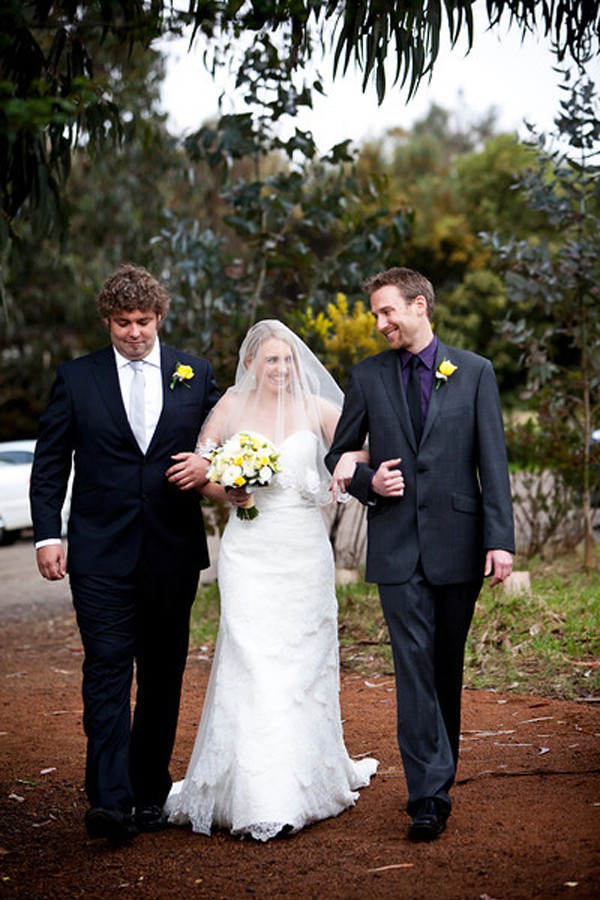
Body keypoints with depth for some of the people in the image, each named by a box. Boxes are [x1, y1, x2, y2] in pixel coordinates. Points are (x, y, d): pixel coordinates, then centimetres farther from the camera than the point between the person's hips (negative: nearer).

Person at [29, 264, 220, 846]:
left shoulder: (194, 375, 7)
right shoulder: (76, 378, 3)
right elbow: (49, 465, 4)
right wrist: (46, 535, -5)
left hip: (173, 552, 2)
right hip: (101, 553, -2)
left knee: (163, 674, 9)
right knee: (107, 670, -9)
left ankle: (150, 792, 21)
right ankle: (110, 801, -12)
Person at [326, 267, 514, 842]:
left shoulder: (474, 372, 3)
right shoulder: (367, 376, 8)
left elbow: (493, 460, -1)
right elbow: (339, 456, 15)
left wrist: (500, 538, -9)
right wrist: (368, 482, -7)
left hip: (457, 541, 0)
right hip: (397, 543, 0)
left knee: (447, 666, 11)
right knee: (414, 666, -6)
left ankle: (439, 772, 27)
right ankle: (429, 797, -6)